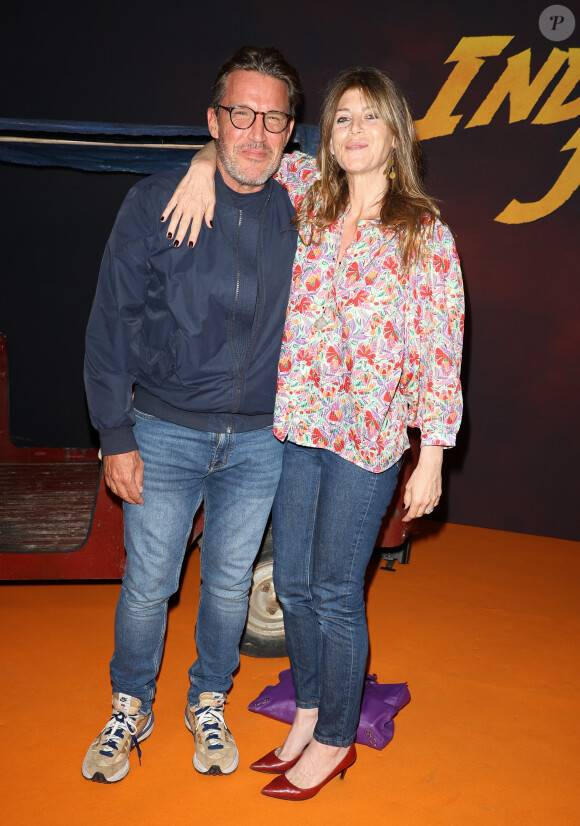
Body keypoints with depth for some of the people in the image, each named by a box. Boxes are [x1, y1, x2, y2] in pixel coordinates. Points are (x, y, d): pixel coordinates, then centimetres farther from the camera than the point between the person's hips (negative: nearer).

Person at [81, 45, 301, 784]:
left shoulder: (299, 213, -1)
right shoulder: (155, 202, -8)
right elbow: (111, 324, -6)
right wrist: (116, 437, -8)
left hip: (260, 440, 2)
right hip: (164, 432, -1)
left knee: (229, 584, 14)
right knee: (146, 584, 9)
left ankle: (208, 704, 38)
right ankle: (130, 709, 35)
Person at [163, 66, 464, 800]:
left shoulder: (425, 234, -6)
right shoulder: (308, 195, 5)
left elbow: (441, 351, -6)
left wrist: (432, 456, -8)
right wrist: (205, 165, -4)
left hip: (367, 437, -5)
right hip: (294, 426, 5)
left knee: (334, 595, 5)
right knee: (292, 584, 14)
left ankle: (334, 741, 27)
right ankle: (308, 716, 37)